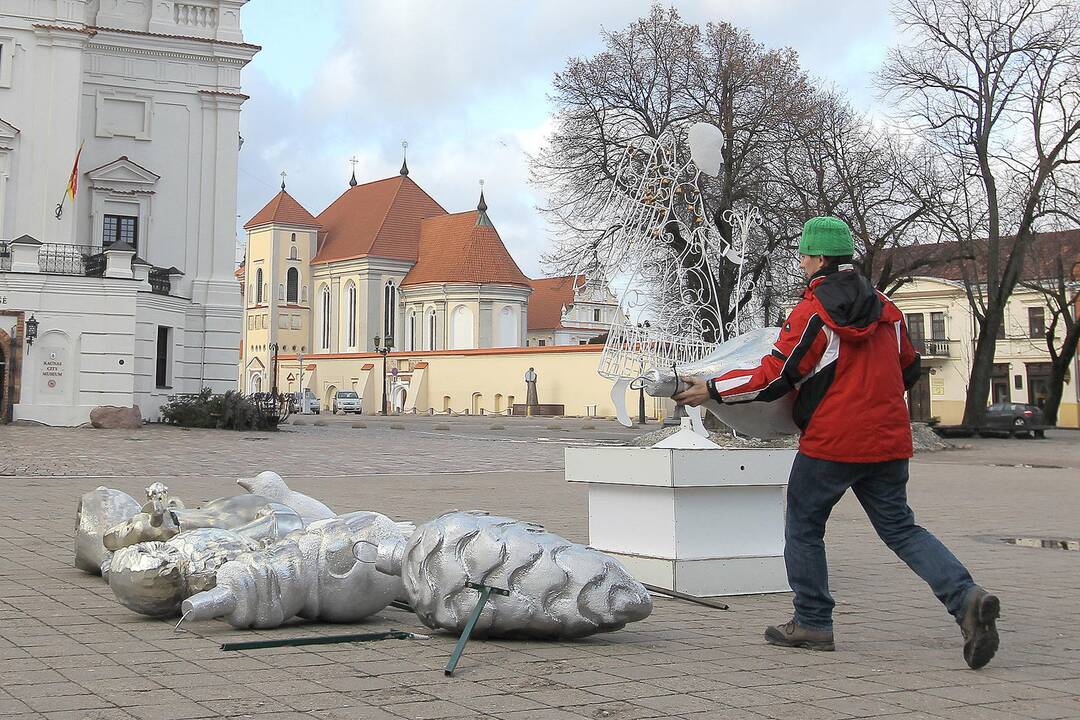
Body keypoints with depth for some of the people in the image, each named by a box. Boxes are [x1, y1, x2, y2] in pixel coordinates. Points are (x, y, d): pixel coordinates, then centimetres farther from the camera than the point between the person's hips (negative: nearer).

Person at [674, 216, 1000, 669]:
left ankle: (812, 623, 15)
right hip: (888, 440, 6)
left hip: (831, 441, -6)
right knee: (900, 528, 11)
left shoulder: (812, 313, -10)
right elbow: (909, 371, 19)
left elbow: (773, 378, -12)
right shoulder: (885, 309, 10)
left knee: (803, 525, 11)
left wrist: (712, 390, -3)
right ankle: (965, 597, -8)